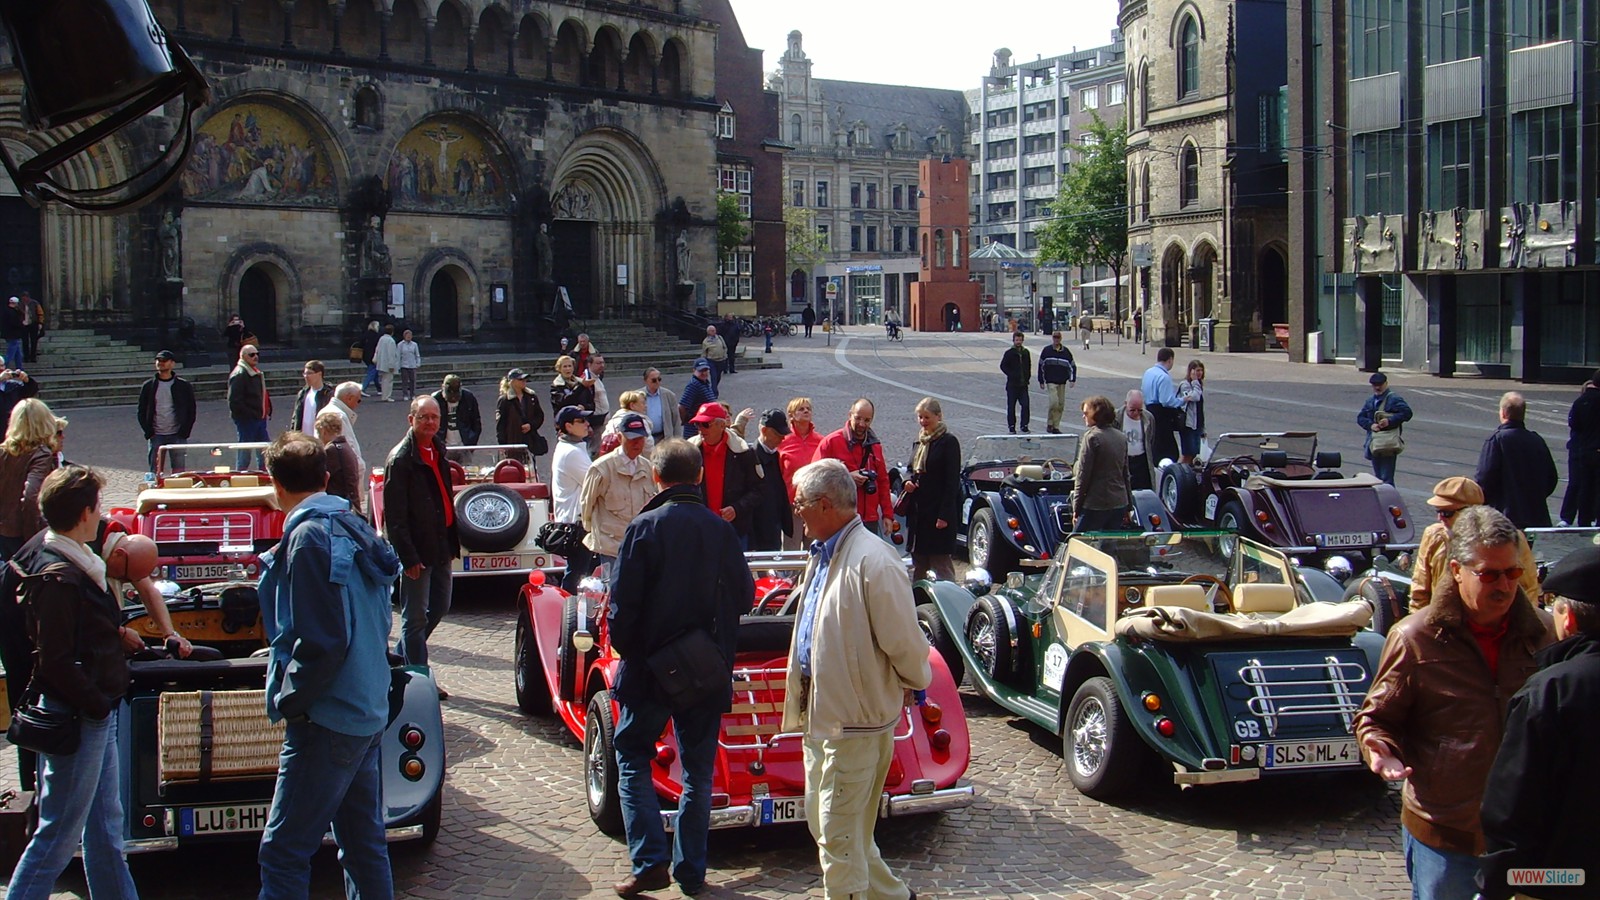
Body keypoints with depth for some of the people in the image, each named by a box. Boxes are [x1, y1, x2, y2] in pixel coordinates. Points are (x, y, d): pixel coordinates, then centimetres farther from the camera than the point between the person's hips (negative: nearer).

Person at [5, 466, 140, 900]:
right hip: (75, 718, -10)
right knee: (59, 834, 0)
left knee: (106, 828, 18)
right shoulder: (58, 577, -21)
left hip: (96, 716, 10)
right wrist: (98, 704, -17)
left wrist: (115, 632, 9)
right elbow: (56, 662, -23)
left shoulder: (76, 562, 9)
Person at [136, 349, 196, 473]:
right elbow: (141, 412, 9)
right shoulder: (148, 386, 7)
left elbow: (191, 412, 5)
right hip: (156, 436, 1)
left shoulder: (184, 386, 3)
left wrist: (184, 433, -6)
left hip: (177, 435, -1)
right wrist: (148, 433, -3)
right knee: (155, 472, 0)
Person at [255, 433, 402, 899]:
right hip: (369, 710, 9)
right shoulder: (355, 528, 10)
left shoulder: (310, 537, -15)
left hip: (327, 719, -9)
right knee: (364, 840, 15)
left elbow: (322, 641, -21)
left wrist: (288, 698, -9)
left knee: (283, 853, -6)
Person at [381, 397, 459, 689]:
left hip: (440, 544, 9)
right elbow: (394, 516, -17)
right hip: (417, 549, -9)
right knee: (415, 617, 1)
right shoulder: (401, 459, -15)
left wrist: (452, 542, 16)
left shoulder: (437, 449, 11)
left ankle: (400, 658, 33)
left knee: (440, 607, 17)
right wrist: (409, 556, -20)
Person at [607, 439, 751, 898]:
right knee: (698, 769, 13)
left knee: (633, 758, 11)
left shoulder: (644, 528, -11)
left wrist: (625, 649, 2)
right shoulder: (722, 530, -3)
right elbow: (744, 597, 3)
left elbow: (623, 603, -13)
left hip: (650, 669, -3)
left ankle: (650, 861, -1)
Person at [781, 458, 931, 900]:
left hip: (856, 719, -10)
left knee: (840, 836, -2)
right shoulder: (823, 554, 11)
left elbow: (903, 641, -18)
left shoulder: (873, 561, -22)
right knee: (824, 825, 19)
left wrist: (915, 684, -2)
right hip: (821, 713, 10)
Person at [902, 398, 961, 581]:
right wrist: (907, 483, 1)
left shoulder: (948, 442, -7)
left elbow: (952, 481, -12)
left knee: (941, 563, -7)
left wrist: (944, 515, -17)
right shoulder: (918, 443, 16)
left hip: (939, 512, -8)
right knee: (918, 563, 10)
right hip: (918, 514, 8)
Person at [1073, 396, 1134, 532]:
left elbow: (1082, 475, -12)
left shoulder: (1091, 436, -11)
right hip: (1120, 504, 7)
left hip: (1095, 505, -7)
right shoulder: (1121, 436, 12)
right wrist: (1129, 506, 23)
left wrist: (1076, 508, -7)